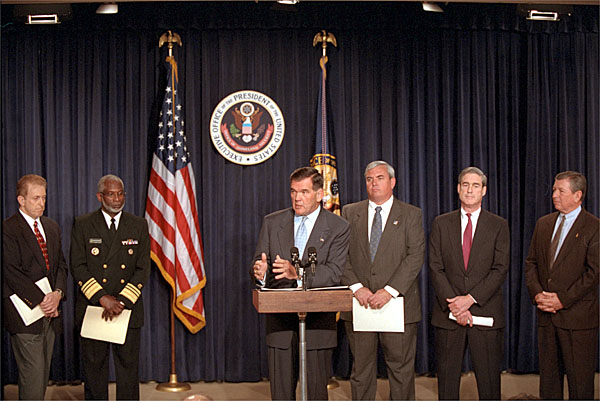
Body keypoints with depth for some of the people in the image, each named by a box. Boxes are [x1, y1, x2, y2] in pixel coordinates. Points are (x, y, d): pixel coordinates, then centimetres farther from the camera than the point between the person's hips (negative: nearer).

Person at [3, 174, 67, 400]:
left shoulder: (52, 227, 15)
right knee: (32, 375, -5)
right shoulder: (8, 229, -8)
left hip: (50, 313, 7)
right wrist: (41, 300, -16)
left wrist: (57, 293, -5)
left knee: (42, 374, 10)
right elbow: (12, 273, -14)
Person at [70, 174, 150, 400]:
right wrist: (102, 298, -15)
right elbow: (78, 267, -3)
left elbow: (143, 269, 1)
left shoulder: (139, 225, 7)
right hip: (92, 309, -1)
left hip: (128, 309, 1)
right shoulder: (82, 225, 3)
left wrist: (122, 301, -11)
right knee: (94, 369, 6)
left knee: (128, 368, 4)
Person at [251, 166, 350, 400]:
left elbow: (333, 273, -13)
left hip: (317, 322, -2)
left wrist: (297, 273, -30)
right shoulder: (272, 223, 8)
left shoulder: (338, 228, -1)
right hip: (280, 322, 2)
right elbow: (259, 262, 4)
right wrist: (259, 272, -21)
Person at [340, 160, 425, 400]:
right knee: (361, 369, 7)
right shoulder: (350, 213, 11)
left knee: (401, 369, 3)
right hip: (359, 305, 2)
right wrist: (356, 287, -11)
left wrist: (390, 291, -16)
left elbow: (415, 256, -5)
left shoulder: (411, 214, 5)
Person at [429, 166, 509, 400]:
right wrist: (453, 305, -11)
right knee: (447, 381, 7)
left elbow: (500, 269, -4)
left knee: (489, 382, 4)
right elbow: (435, 268, 1)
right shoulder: (441, 224, 8)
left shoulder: (498, 226, 5)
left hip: (485, 313, -1)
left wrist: (470, 298, -15)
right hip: (448, 316, 1)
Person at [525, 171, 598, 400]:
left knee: (580, 380, 2)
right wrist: (537, 293, -4)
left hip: (578, 317, -5)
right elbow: (531, 263, 12)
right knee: (548, 377, 11)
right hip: (546, 316, 5)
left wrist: (562, 299, -15)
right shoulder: (543, 224, 12)